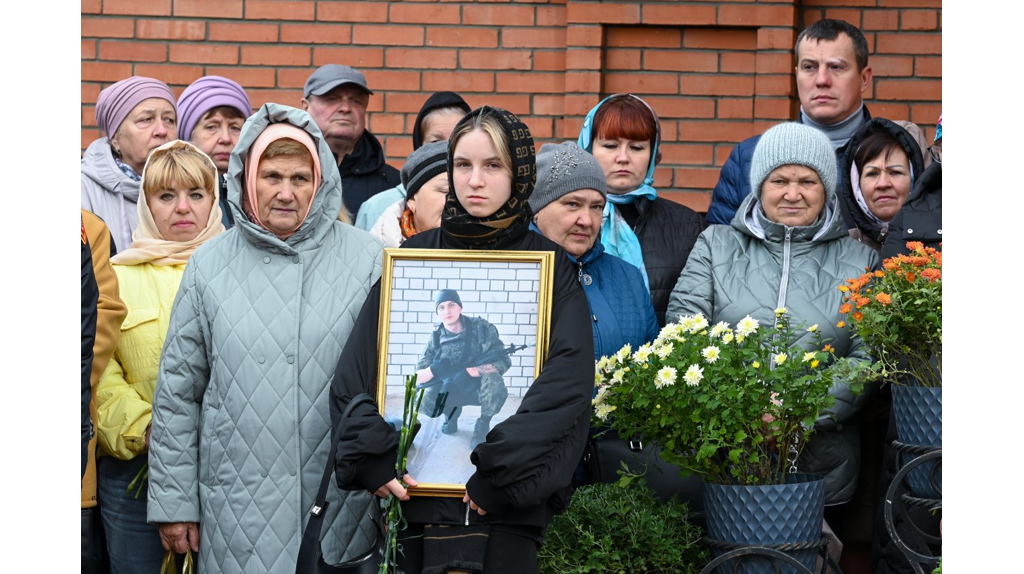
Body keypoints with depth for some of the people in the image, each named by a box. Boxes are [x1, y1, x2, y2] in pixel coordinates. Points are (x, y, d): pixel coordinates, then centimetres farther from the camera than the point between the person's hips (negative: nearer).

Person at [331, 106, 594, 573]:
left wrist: (501, 473, -19)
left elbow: (568, 383, -11)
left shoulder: (550, 268, 2)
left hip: (507, 506, -1)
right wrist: (373, 458, -11)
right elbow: (355, 373, 2)